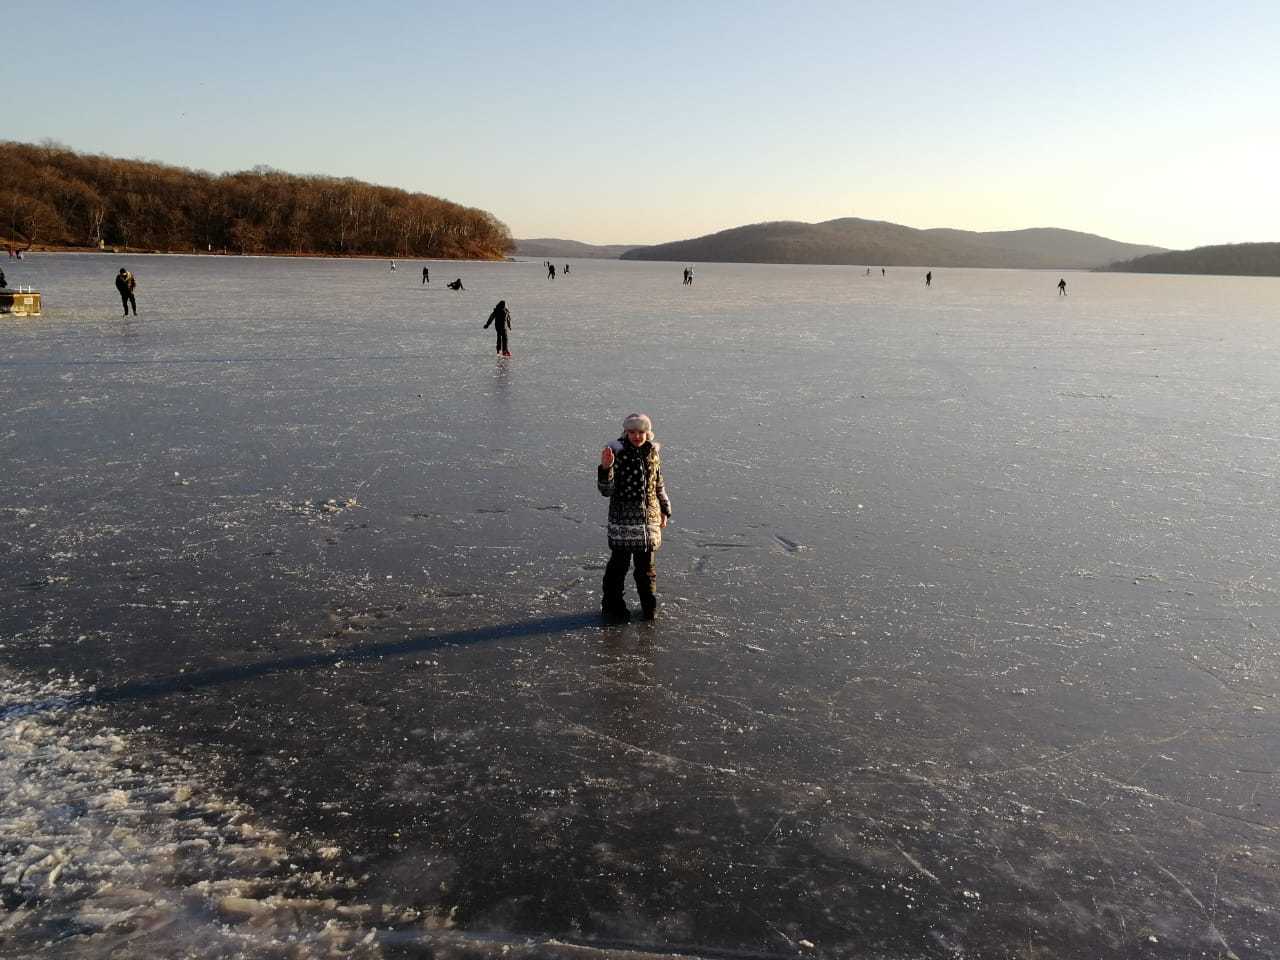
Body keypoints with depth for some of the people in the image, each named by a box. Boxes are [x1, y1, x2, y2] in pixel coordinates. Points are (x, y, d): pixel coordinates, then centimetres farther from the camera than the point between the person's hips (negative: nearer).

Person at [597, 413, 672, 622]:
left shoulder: (653, 453, 5)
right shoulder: (617, 453, -9)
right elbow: (606, 490, -11)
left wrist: (665, 509, 20)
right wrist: (605, 469, -27)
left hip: (649, 518, 4)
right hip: (623, 519, -4)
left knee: (646, 565, 13)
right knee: (619, 564, 2)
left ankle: (649, 605, 27)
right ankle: (613, 605, 16)